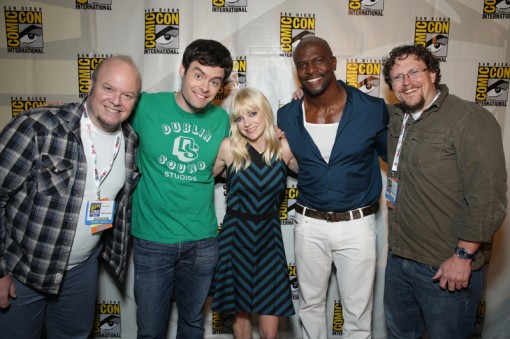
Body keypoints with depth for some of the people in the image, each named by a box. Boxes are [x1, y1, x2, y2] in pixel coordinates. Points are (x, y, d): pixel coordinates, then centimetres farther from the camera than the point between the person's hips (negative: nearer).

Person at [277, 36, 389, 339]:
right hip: (309, 224, 2)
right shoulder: (286, 117, -3)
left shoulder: (373, 110, -10)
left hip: (357, 225, -2)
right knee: (311, 304, 21)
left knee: (358, 312, 14)